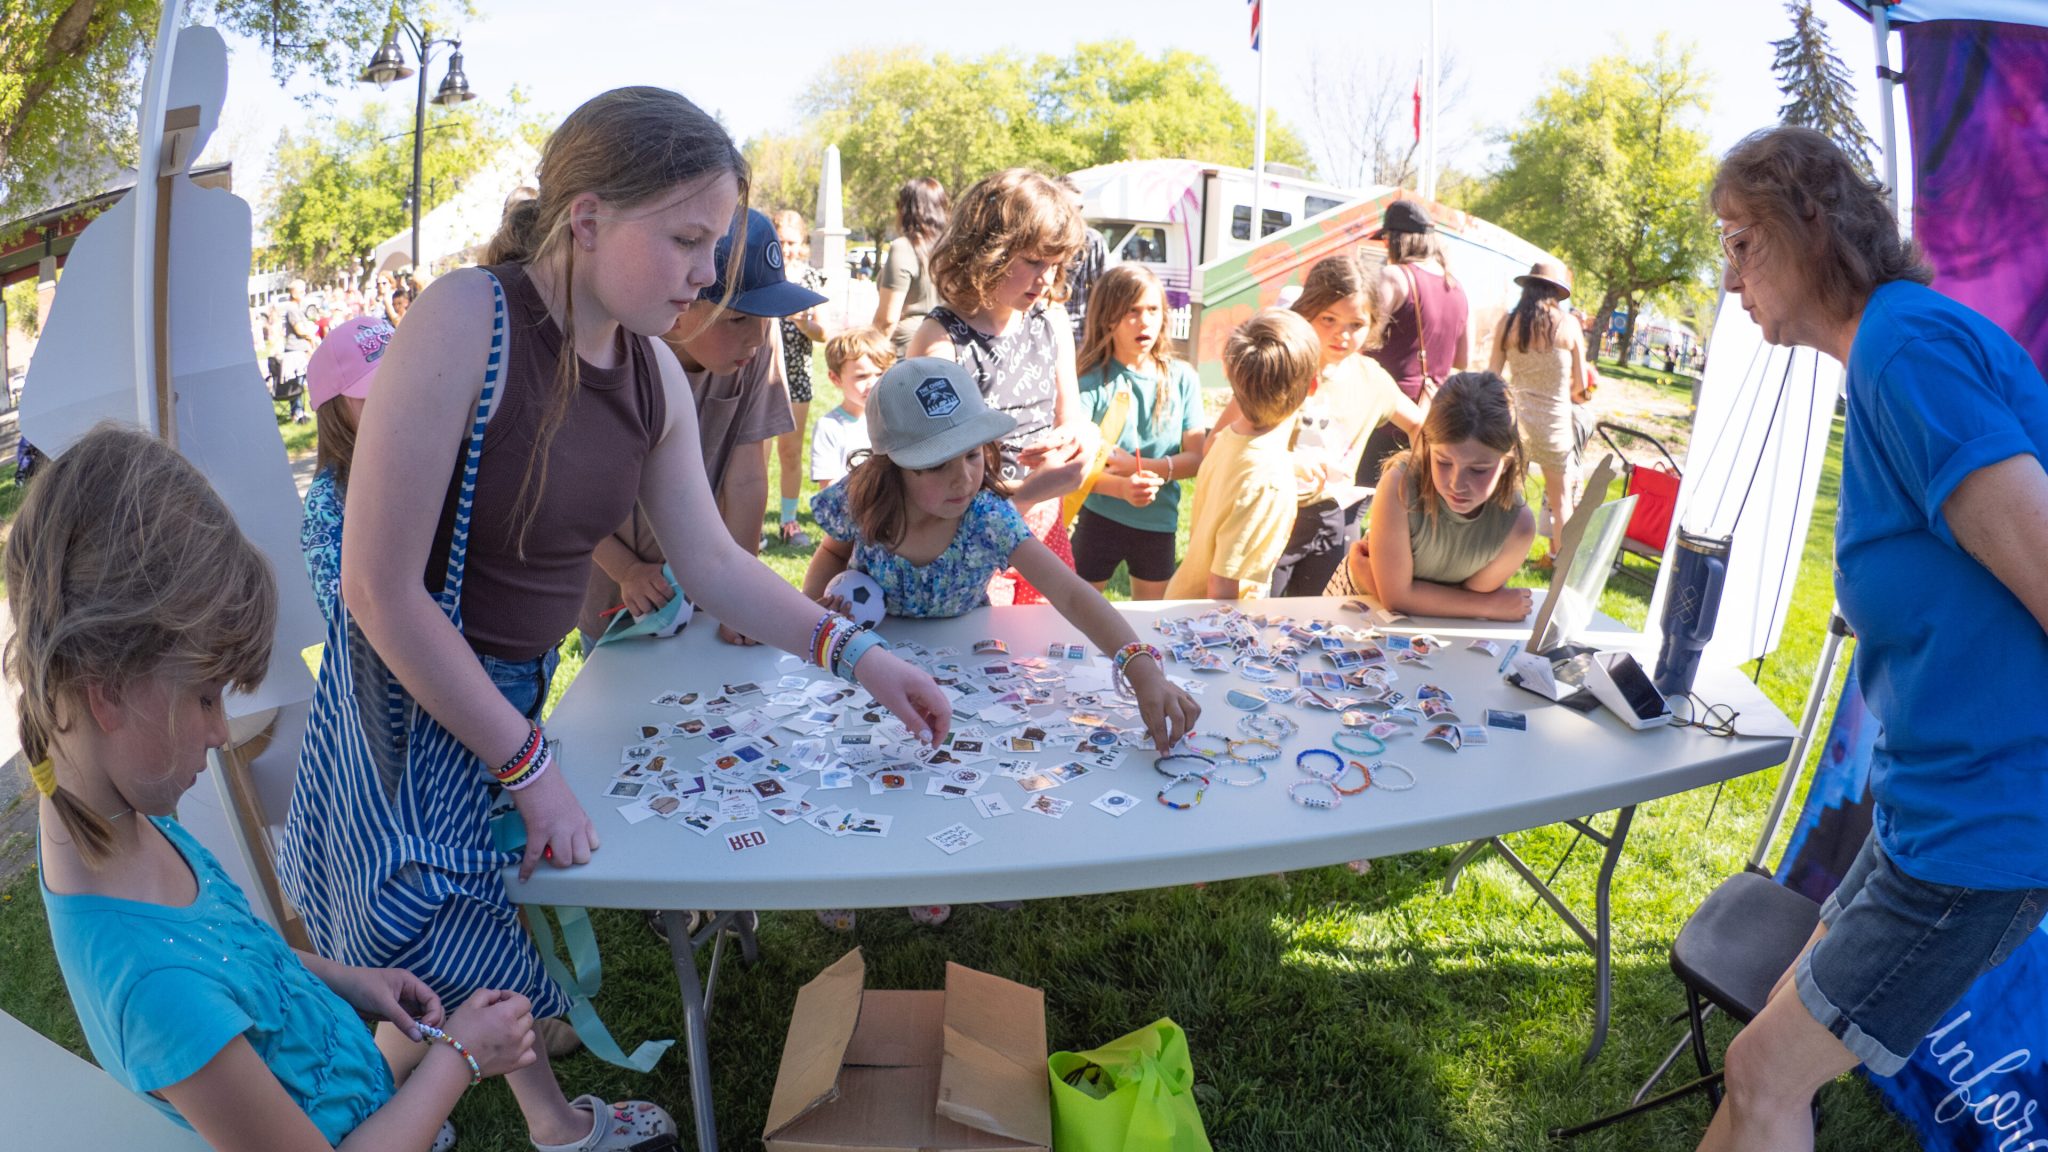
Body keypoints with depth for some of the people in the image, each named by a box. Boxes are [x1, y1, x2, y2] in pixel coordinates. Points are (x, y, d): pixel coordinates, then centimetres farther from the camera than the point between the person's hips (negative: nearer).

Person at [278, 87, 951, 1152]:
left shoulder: (654, 371, -5)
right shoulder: (465, 322, -26)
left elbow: (712, 562, 4)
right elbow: (379, 587, -25)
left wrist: (855, 654, -5)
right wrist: (531, 767, -21)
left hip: (519, 688, 6)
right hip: (415, 697, -6)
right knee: (436, 963, 10)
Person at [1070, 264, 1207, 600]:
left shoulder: (1182, 377, -3)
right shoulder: (1092, 382, -12)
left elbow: (1196, 457, -6)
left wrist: (1138, 465, -20)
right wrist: (1121, 487, -36)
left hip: (1159, 524, 3)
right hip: (1099, 519, -3)